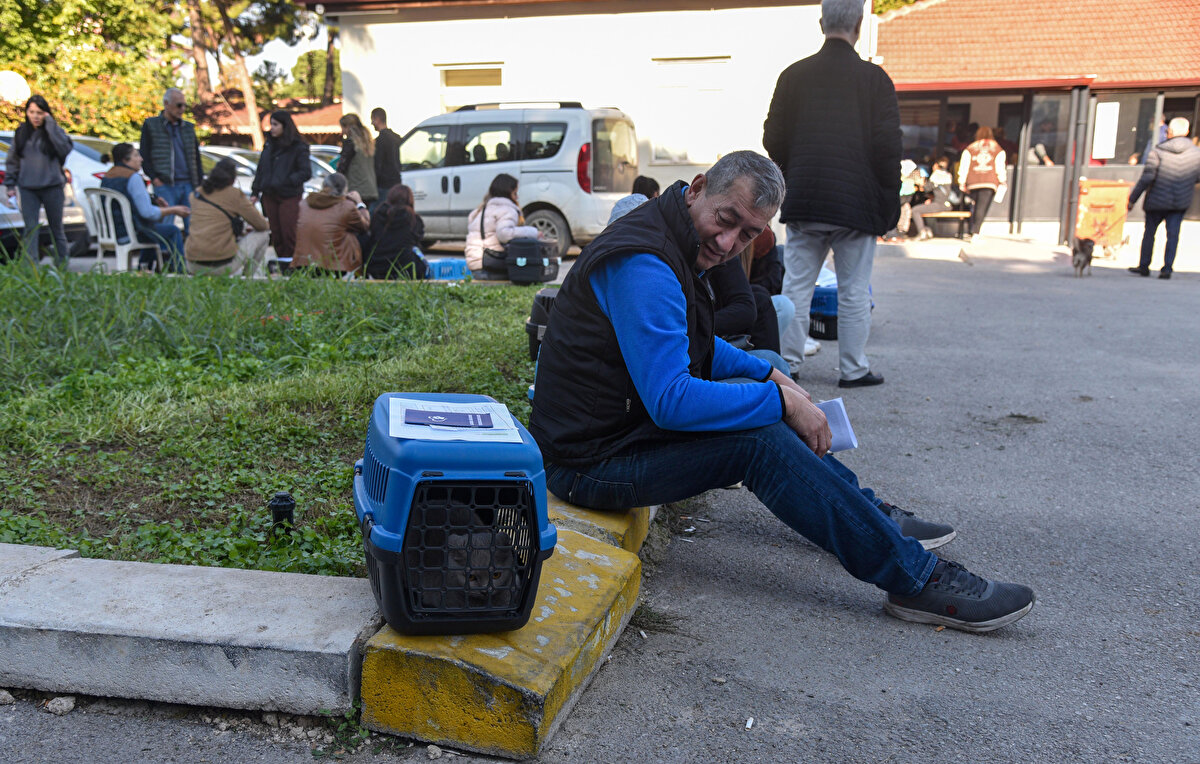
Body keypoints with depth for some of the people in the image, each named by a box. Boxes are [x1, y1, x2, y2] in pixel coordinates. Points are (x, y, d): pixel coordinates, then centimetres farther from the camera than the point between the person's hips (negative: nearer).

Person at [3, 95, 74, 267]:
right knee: (30, 229, -1)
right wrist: (10, 184, 9)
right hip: (27, 188, 2)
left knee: (56, 227, 10)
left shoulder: (53, 131, -3)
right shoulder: (21, 132, 6)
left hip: (52, 187, -2)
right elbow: (13, 160, 13)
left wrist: (51, 125, -19)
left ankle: (62, 264, 22)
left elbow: (66, 149, -23)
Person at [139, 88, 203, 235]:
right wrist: (154, 178, -8)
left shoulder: (189, 127, 18)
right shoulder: (150, 125, 7)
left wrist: (200, 183, 11)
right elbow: (144, 156, 4)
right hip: (165, 186, -3)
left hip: (188, 184, 4)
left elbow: (196, 158, 20)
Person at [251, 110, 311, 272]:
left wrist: (286, 182, -19)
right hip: (269, 196, 6)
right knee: (276, 232, 7)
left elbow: (306, 172, -11)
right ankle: (280, 262, 13)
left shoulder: (298, 147, -6)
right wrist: (255, 192, 11)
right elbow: (260, 169, 17)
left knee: (289, 232, -8)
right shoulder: (269, 145, 13)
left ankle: (291, 266, -2)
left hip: (289, 197, -6)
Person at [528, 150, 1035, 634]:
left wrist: (768, 375, 12)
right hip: (591, 460, -10)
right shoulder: (645, 267, -25)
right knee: (763, 439, -21)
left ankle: (870, 515, 27)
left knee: (763, 405, 15)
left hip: (628, 417, 10)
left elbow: (695, 347, 23)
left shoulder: (676, 245, 8)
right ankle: (915, 580, -11)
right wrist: (780, 400, -21)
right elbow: (671, 401, -30)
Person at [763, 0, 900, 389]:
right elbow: (887, 147, -7)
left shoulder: (793, 75, 3)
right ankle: (854, 369, 13)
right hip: (856, 204, -2)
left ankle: (787, 364, 13)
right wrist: (889, 202, 2)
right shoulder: (874, 78, -4)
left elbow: (773, 140, 5)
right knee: (854, 292, 6)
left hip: (803, 201, 2)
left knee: (797, 286, 9)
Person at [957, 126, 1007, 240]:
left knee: (973, 207, 14)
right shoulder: (998, 149, 10)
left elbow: (964, 166, 6)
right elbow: (1000, 167, 7)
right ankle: (975, 232, -17)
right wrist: (1002, 182, 13)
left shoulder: (970, 148, 9)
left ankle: (969, 232, 11)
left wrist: (962, 183, 10)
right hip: (989, 183, -1)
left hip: (973, 183, 1)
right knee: (982, 208, -6)